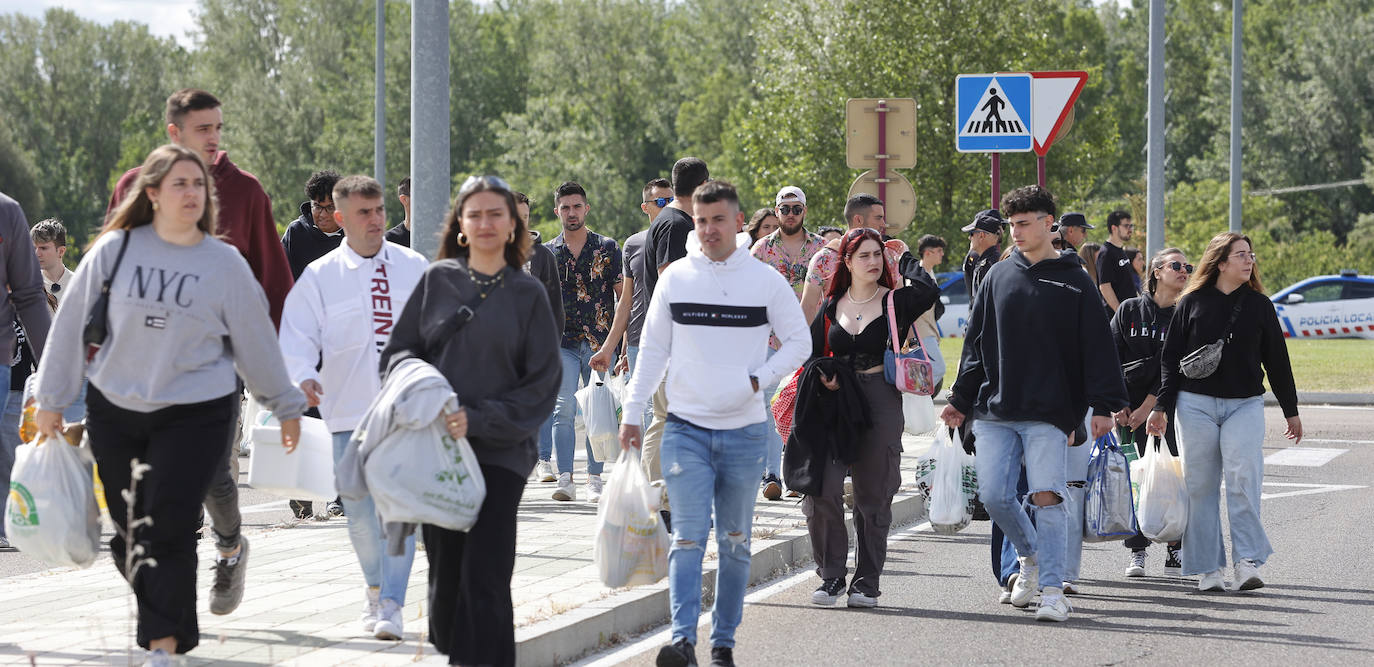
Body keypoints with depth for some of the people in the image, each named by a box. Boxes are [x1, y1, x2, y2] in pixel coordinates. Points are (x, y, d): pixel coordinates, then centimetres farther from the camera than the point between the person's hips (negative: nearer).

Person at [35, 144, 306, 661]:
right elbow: (73, 323, 6)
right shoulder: (116, 249, -1)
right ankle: (170, 622, 26)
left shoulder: (225, 263, -1)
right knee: (129, 535, 6)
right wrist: (52, 399, 8)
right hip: (115, 412, 2)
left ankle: (163, 647, -4)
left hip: (195, 415, -2)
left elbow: (255, 341, 9)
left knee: (168, 533, -10)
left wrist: (286, 406, 16)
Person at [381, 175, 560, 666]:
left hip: (499, 452, -2)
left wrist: (477, 420, -11)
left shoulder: (528, 294, 3)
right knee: (445, 568, 5)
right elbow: (399, 349, 10)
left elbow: (542, 383, 0)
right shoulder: (437, 280, 7)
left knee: (484, 578, -10)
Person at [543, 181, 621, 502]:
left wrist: (622, 342, -2)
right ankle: (565, 479, -13)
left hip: (601, 343, 0)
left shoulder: (607, 248, 6)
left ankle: (595, 480, 7)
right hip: (563, 343, 0)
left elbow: (623, 296, 5)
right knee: (564, 410, -11)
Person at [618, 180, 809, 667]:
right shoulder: (675, 278, 4)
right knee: (688, 537, -10)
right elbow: (652, 350, 10)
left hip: (744, 431, 0)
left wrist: (758, 379, -8)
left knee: (735, 543, 7)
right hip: (686, 428, 0)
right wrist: (632, 414, 7)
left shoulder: (765, 280, 1)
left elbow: (798, 342, 7)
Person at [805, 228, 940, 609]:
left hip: (881, 405, -2)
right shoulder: (832, 306, 12)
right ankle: (831, 577, 1)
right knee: (821, 489, -11)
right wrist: (822, 377, -4)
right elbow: (811, 354, 17)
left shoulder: (896, 302, 2)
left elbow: (928, 292, -20)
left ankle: (866, 584, 11)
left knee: (873, 496, 2)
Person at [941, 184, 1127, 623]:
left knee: (1047, 496, -11)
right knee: (994, 496, 1)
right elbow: (976, 343, 16)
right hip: (995, 411, 4)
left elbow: (1097, 348, -1)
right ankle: (1031, 557, 27)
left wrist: (1104, 406, -9)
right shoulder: (998, 277, 12)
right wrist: (960, 400, 12)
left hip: (1049, 412, -4)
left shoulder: (1073, 282, 2)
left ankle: (1052, 591, -9)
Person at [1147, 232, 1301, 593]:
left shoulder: (1259, 305, 9)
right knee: (1201, 485, 0)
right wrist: (1162, 407, 0)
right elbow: (1170, 357, 7)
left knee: (1243, 479, -15)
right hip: (1196, 403, 0)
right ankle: (1208, 569, 6)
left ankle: (1247, 562, -13)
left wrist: (1291, 410, 16)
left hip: (1245, 404, 0)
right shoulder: (1192, 303, 5)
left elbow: (1277, 359, 14)